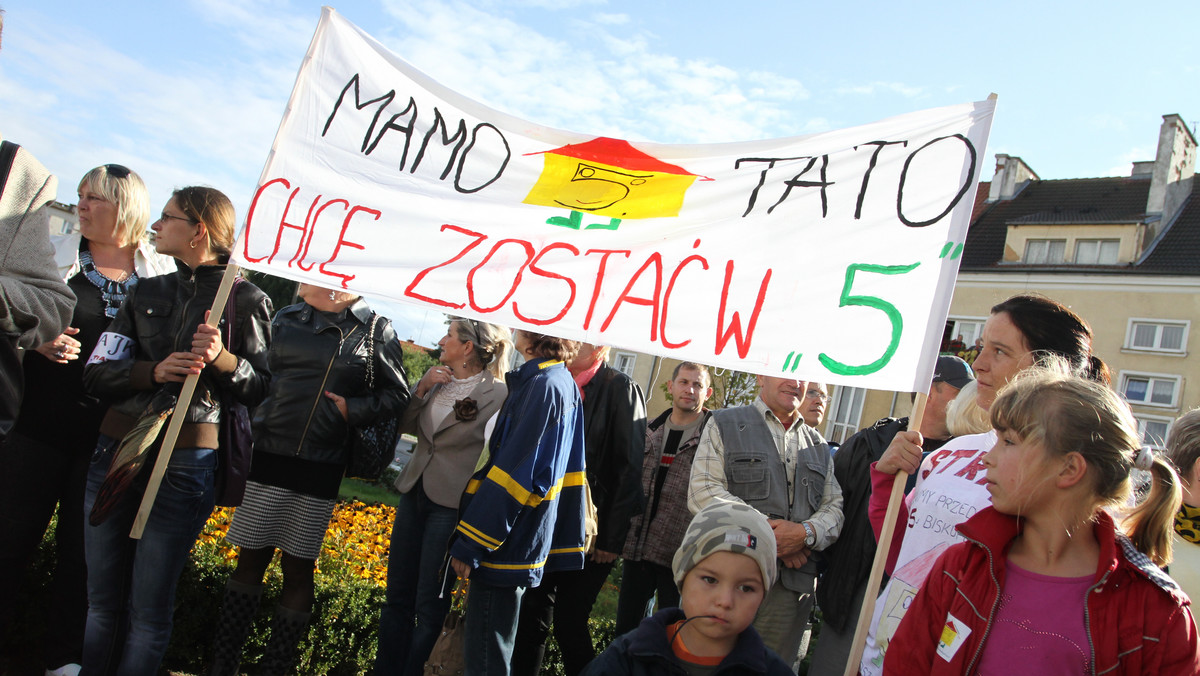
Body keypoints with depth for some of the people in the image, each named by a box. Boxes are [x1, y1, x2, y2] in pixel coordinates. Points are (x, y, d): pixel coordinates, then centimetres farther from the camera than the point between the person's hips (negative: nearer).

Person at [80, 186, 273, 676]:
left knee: (147, 611, 2)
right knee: (102, 602, 13)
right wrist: (154, 372, -13)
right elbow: (96, 373, 5)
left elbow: (262, 390, -4)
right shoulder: (147, 293, 13)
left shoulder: (245, 300, -1)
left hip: (184, 464, -5)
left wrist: (222, 359, -21)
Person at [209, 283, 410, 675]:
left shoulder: (377, 331, 1)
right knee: (251, 558, 9)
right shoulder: (286, 319, 8)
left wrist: (352, 408, -10)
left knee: (298, 568, 6)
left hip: (320, 468, -2)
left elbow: (397, 396, 2)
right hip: (268, 455, 2)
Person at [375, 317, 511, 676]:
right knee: (397, 596, 15)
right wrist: (422, 388, -4)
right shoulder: (438, 382, 5)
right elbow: (407, 426, 12)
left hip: (451, 505, -7)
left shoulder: (499, 395, -15)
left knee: (429, 605, 3)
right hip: (414, 494, 7)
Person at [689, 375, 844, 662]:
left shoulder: (819, 446, 20)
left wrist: (807, 532, -11)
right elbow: (703, 491, -7)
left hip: (792, 587, 4)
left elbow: (834, 506, 12)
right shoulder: (723, 424, 5)